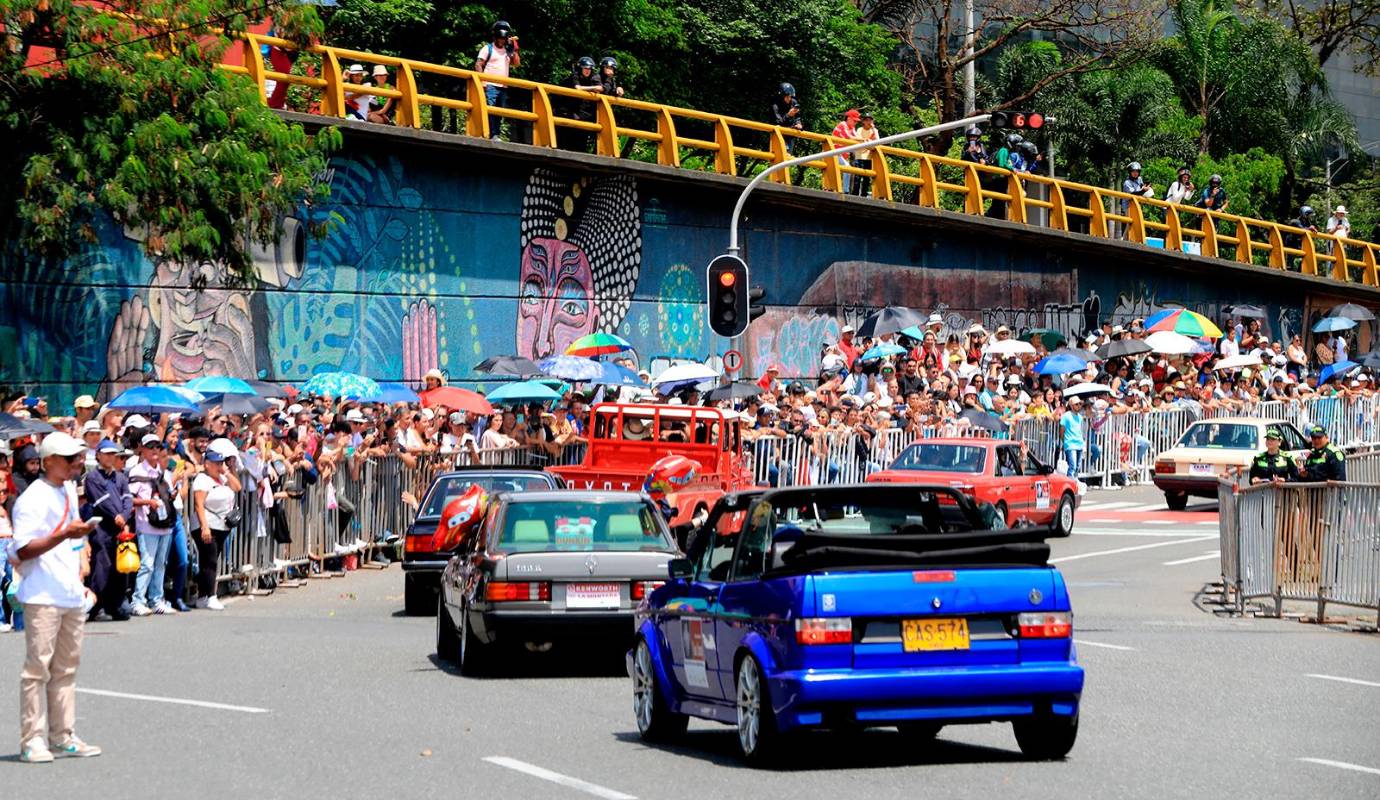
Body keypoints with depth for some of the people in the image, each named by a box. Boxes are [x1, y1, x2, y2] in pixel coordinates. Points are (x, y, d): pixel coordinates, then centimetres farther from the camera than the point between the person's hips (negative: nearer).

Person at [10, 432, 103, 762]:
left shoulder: (69, 490, 15)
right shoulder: (33, 498, -12)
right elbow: (22, 550, -17)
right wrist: (64, 535, -24)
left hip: (71, 595, 8)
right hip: (42, 596, -8)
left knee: (66, 668, 10)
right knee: (38, 667, -6)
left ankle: (62, 737, 15)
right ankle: (32, 739, -3)